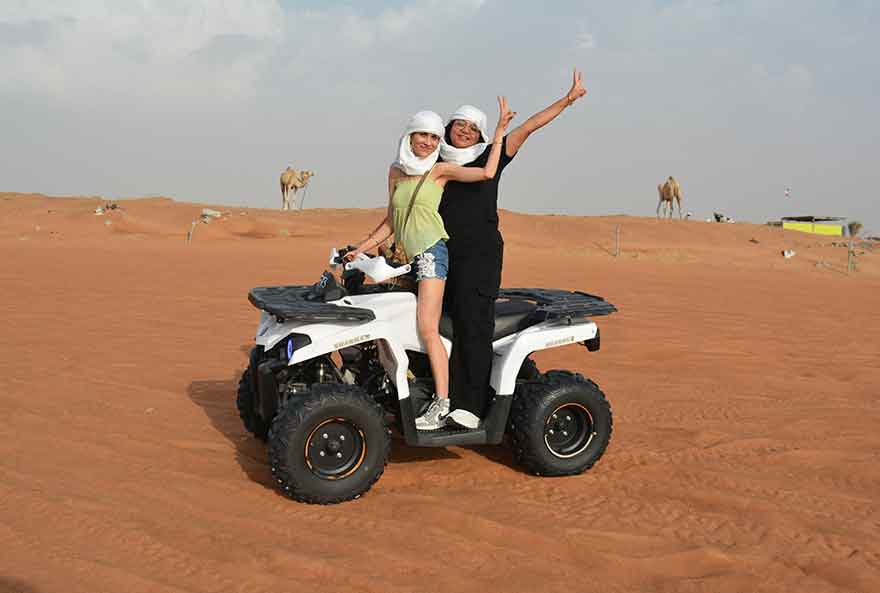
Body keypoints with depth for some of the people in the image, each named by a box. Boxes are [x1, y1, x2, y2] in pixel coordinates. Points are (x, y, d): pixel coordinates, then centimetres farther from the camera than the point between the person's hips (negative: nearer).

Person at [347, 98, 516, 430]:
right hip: (407, 257, 6)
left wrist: (499, 133, -5)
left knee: (427, 328, -17)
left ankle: (442, 403, -15)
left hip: (432, 250, -6)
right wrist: (361, 249, 17)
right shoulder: (396, 171, 17)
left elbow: (487, 172, -12)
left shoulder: (440, 170, 1)